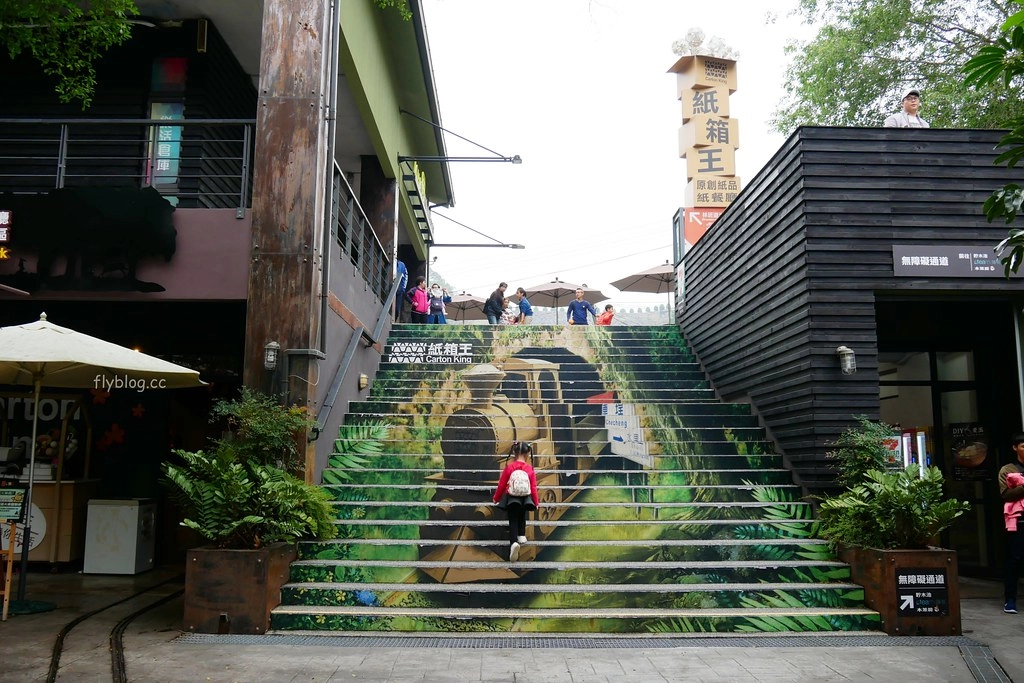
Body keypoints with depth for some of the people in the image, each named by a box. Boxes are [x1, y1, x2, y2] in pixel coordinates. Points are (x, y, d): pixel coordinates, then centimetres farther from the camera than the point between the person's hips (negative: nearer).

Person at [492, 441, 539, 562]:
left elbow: (502, 485, -1)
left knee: (513, 521, -1)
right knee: (521, 517, 29)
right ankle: (521, 536, 15)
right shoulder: (530, 469, -5)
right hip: (525, 499, 2)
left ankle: (513, 542, -25)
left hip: (512, 498, -2)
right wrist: (536, 502, 11)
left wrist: (496, 498, 15)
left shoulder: (509, 467, -8)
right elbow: (533, 487, -2)